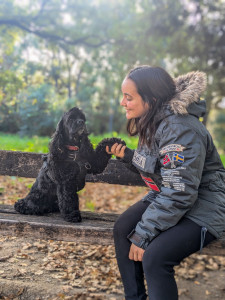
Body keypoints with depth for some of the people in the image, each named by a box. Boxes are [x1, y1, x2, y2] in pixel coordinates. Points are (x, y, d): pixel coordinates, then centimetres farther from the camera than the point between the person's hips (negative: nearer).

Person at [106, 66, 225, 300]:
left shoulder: (180, 129, -27)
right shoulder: (151, 122, 2)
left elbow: (179, 195, -29)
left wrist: (142, 235, -23)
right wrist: (127, 156, -5)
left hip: (200, 207, -9)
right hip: (164, 196, 9)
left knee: (154, 257, -25)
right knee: (122, 229, -6)